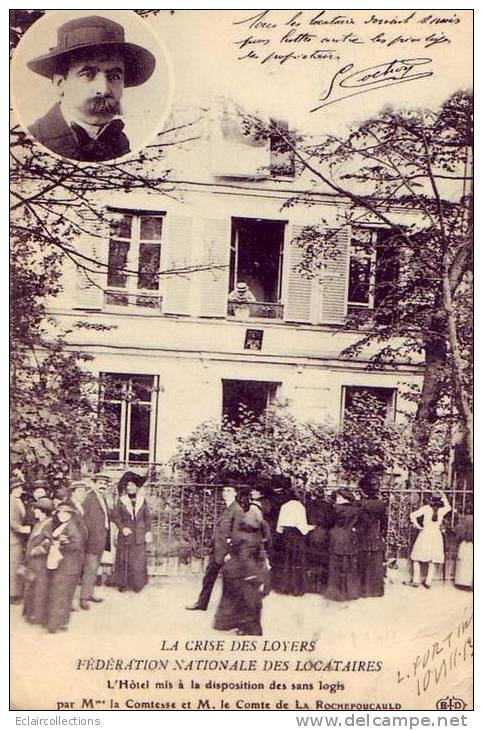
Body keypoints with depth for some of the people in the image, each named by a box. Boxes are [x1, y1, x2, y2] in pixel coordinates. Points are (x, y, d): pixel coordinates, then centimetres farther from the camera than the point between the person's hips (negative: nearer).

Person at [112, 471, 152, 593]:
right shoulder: (121, 501, 3)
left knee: (139, 560, -1)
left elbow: (148, 517, 9)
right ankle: (123, 584, 11)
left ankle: (138, 584, 8)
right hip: (125, 535, -1)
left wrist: (148, 531, 1)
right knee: (124, 559, 1)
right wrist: (122, 528, -12)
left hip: (139, 536, 1)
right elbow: (115, 516, 1)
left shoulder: (142, 501, 7)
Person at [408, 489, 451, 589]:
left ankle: (416, 581, 6)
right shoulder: (442, 510, 0)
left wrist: (417, 526, -3)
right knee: (432, 561, 13)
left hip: (425, 533, -3)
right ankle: (428, 582, 12)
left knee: (416, 558, 9)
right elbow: (449, 507, 24)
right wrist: (443, 496, 24)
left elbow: (413, 515, -15)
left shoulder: (425, 508, -8)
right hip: (436, 536, 3)